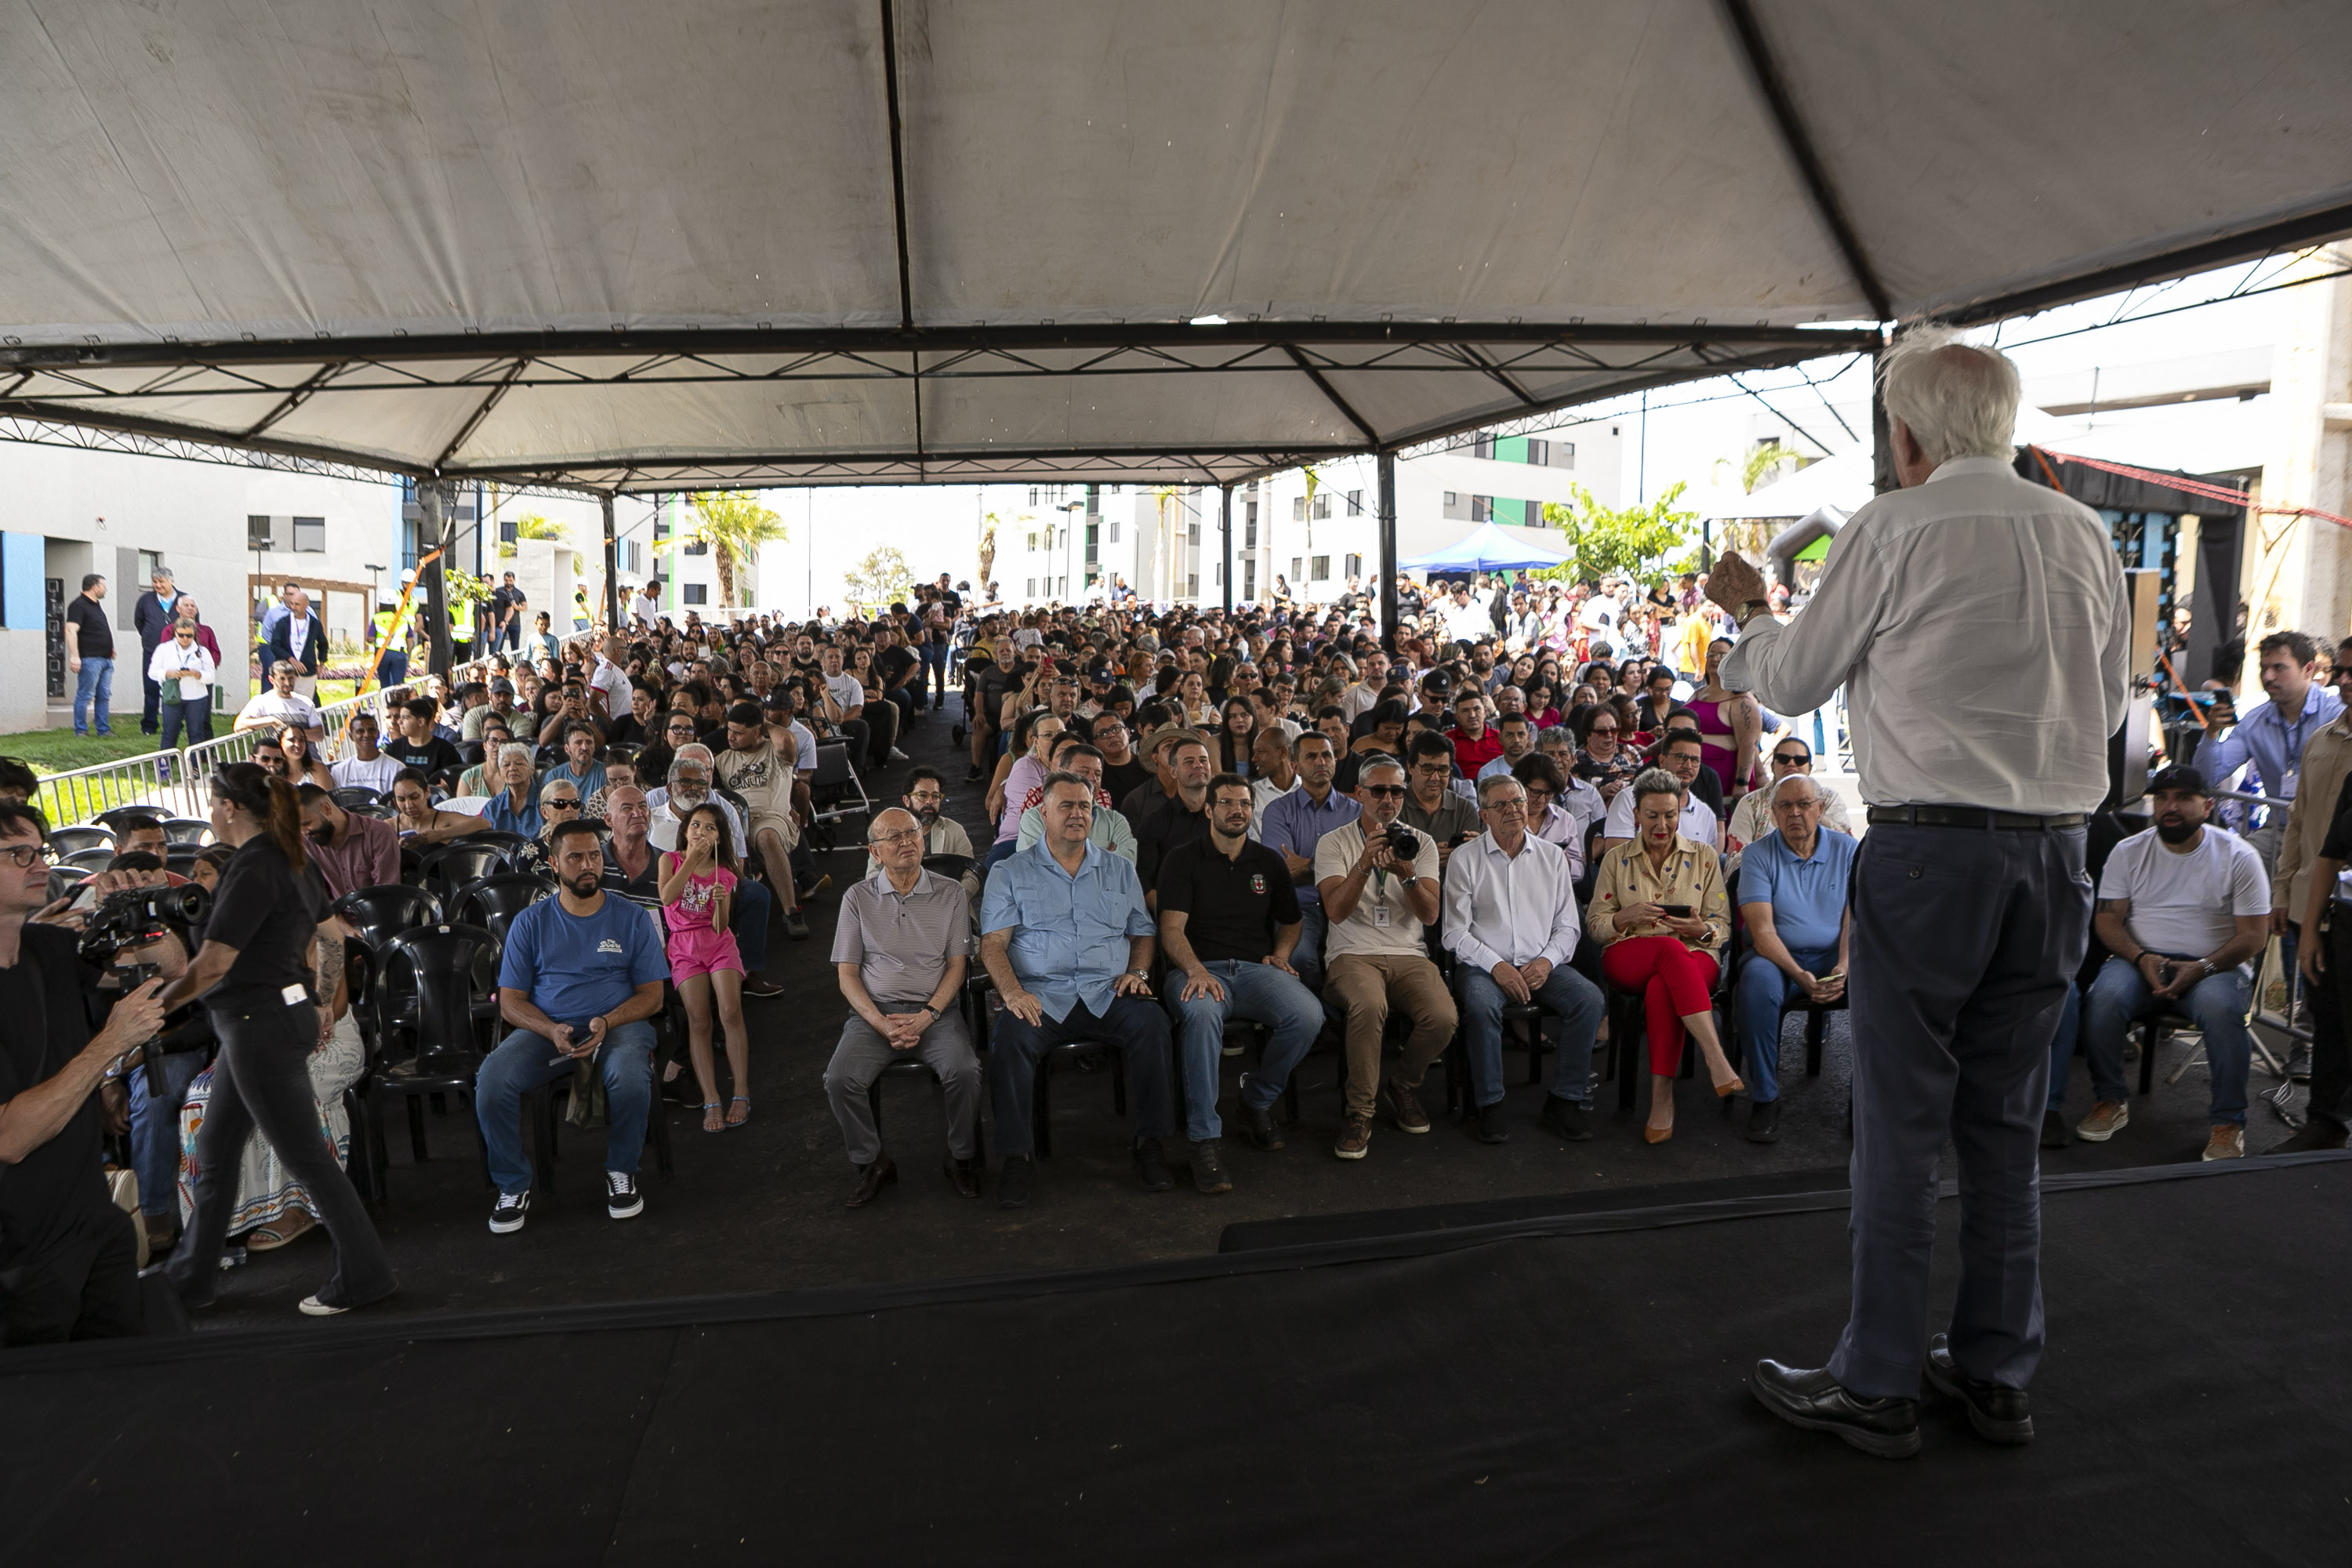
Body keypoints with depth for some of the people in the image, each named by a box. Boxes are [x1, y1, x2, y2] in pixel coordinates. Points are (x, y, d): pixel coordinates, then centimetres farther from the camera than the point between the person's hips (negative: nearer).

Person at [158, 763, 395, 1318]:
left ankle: (364, 1276, 6)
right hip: (286, 1011, 10)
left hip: (261, 1023, -10)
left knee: (306, 1157, -2)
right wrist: (317, 1008, 26)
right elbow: (325, 934, 20)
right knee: (214, 1149, 20)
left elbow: (213, 964, -21)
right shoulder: (291, 858, 10)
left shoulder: (253, 867, -18)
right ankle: (191, 1276, 33)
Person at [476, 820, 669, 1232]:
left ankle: (621, 1172, -7)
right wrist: (552, 1031, -15)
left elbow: (652, 994, 5)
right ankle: (513, 1186, -7)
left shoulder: (632, 919, 8)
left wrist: (607, 1022, -15)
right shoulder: (530, 923, 9)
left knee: (630, 1079, -35)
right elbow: (510, 1001, 5)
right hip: (545, 1028, 1)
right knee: (491, 1079, -28)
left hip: (618, 1024, -1)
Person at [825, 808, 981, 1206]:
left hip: (935, 1011, -1)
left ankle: (962, 1158, -3)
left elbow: (956, 966, 4)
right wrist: (883, 1024, -10)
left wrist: (927, 1016, -12)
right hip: (874, 1012, 1)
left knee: (964, 1072, -29)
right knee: (840, 1080, -25)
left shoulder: (950, 894, 7)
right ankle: (873, 1162, -1)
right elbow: (847, 974, 5)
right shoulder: (858, 898, 8)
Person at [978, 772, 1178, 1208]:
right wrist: (1012, 992, -16)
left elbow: (1142, 933, 23)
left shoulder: (1119, 871, 20)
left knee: (1152, 1022, -29)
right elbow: (993, 944, 2)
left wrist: (1137, 972, 2)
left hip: (1108, 994, 2)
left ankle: (1150, 1142, -16)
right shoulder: (1011, 873, 11)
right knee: (1010, 1036, -33)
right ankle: (1018, 1157, -20)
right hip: (1041, 996, -2)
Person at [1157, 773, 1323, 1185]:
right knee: (1202, 1013, -40)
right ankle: (1205, 1138, -30)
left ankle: (1257, 1100, -1)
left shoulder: (1269, 863, 20)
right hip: (1200, 969, -3)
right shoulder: (1183, 860, 7)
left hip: (1256, 969, 3)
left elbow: (1290, 921, 30)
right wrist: (1196, 970, -21)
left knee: (1308, 1014, -28)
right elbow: (1172, 928, -3)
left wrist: (1281, 953, 7)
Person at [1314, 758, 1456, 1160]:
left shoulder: (1421, 843, 12)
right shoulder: (1334, 843, 6)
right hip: (1353, 956, -3)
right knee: (1370, 1006, -37)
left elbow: (1430, 914, -1)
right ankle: (1359, 1112, -17)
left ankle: (1403, 1086, 5)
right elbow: (1337, 911, -10)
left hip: (1408, 955, 3)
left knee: (1443, 1017, -26)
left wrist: (1406, 875, -21)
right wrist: (1364, 865, -25)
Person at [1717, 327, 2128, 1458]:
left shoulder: (1893, 530, -7)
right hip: (2056, 854, 6)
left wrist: (1750, 611, 20)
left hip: (1929, 853, -6)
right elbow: (2110, 703, 19)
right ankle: (1998, 1375, 25)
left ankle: (1876, 1386, 11)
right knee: (2007, 1125, 14)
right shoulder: (2086, 536, 10)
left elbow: (1792, 682, 2)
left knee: (1901, 1123, 2)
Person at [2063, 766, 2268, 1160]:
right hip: (2140, 960, 2)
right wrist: (2142, 959, -15)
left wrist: (2201, 968, -18)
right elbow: (2107, 919, 5)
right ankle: (2111, 1101, -11)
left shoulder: (2239, 857, 1)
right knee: (2104, 998, -31)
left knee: (2220, 1008, -36)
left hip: (2214, 966, -1)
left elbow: (2254, 935, -2)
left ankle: (2227, 1121, -19)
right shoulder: (2128, 852, 7)